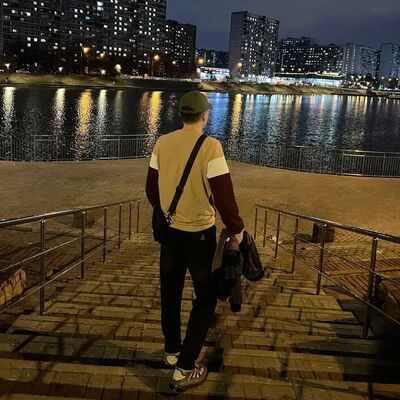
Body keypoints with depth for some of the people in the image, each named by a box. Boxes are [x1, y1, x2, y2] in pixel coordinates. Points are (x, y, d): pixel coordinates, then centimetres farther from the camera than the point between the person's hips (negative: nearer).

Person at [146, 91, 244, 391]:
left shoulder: (162, 143, -2)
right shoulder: (210, 146, -18)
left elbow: (151, 188, 7)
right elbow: (223, 196, -20)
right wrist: (237, 229, -6)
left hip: (169, 230, 5)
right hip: (200, 234, -5)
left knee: (170, 293, 20)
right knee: (206, 298, 10)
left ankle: (172, 351, 39)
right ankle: (185, 368, 11)